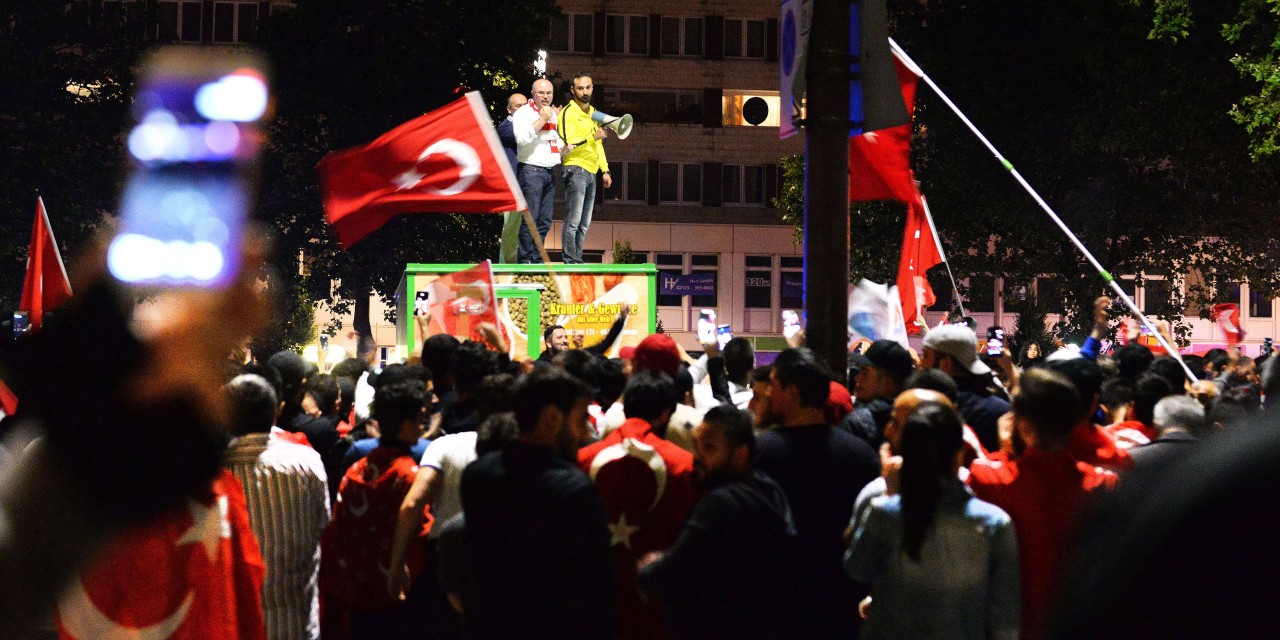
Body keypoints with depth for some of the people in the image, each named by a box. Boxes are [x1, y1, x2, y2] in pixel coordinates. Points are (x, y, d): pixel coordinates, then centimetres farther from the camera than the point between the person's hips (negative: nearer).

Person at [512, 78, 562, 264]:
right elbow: (522, 138, -20)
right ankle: (525, 260, -9)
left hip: (550, 172, 7)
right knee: (530, 220, -10)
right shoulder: (523, 113, -2)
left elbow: (561, 142, 33)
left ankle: (537, 259, 9)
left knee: (545, 221, 5)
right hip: (531, 170, -7)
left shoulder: (554, 114, 21)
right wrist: (542, 119, -15)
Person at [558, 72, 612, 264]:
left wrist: (605, 170, 21)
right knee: (573, 221, -13)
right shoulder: (568, 112, -5)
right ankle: (570, 261, -14)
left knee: (584, 223, 8)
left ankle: (577, 259, 11)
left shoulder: (593, 113, 21)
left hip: (590, 172, 8)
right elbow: (569, 144, -15)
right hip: (575, 169, -8)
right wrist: (593, 136, -22)